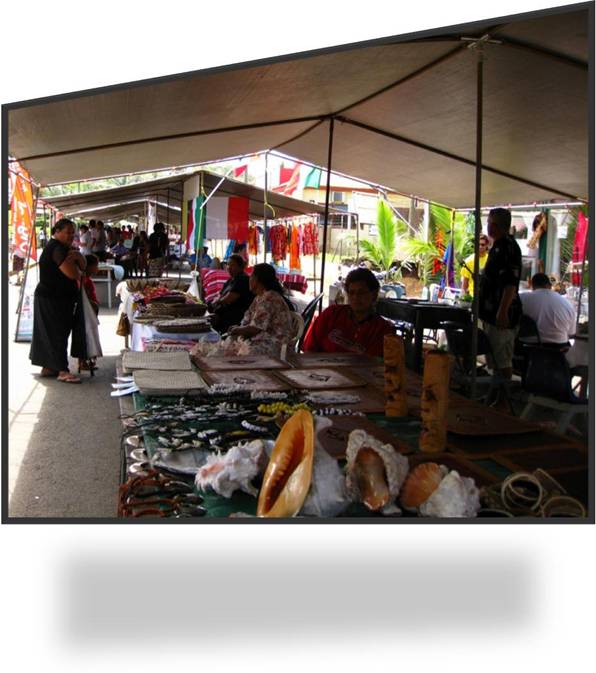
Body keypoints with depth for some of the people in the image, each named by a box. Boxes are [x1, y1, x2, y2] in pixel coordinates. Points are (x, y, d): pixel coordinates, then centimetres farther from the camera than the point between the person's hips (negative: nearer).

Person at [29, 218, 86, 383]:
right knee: (58, 333, -7)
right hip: (53, 300, -10)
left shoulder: (63, 247, 14)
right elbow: (73, 274, -26)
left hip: (50, 298, 10)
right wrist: (79, 272, -3)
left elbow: (82, 266, 9)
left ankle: (48, 367, 22)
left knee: (50, 332, 14)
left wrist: (78, 257, -13)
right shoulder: (57, 249, -18)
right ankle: (62, 371, -5)